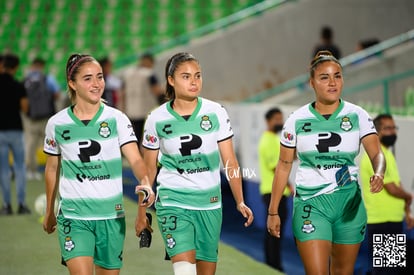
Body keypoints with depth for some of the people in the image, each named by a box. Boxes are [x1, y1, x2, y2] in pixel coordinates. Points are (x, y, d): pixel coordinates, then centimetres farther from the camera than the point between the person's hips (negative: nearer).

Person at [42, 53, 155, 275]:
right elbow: (52, 169, 12)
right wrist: (49, 212, 19)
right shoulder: (57, 124, -1)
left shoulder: (117, 119, -3)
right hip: (73, 216, -1)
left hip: (112, 215, 1)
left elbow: (135, 159, -12)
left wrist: (145, 182, -34)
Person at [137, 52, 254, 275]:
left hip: (210, 202, 2)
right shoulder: (157, 119, -4)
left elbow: (230, 162, 1)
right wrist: (142, 212, 8)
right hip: (173, 200, -2)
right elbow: (148, 169, 6)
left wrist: (240, 201, -5)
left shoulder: (215, 112, -2)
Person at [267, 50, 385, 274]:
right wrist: (273, 211, 4)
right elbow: (284, 165, 4)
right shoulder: (297, 120, -2)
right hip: (310, 203, -2)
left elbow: (377, 154, -10)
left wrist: (379, 174, -34)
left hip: (349, 203, 2)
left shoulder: (357, 115, -2)